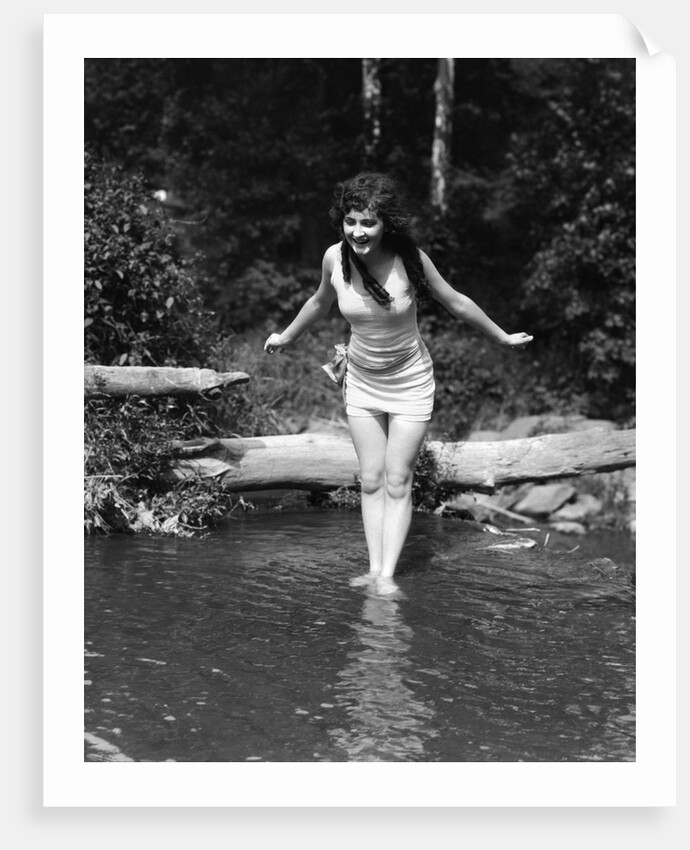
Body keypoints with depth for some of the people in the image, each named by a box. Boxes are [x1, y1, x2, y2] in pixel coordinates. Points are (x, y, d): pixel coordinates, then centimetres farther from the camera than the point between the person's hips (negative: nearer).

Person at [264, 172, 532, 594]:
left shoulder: (410, 258, -22)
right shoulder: (336, 258, -15)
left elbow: (456, 302, -7)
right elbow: (320, 302, 8)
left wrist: (502, 337, 4)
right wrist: (287, 336, 23)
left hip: (410, 382, -3)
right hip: (362, 382, 3)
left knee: (397, 482, -3)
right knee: (371, 481, 4)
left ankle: (388, 575, -1)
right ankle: (374, 570, 7)